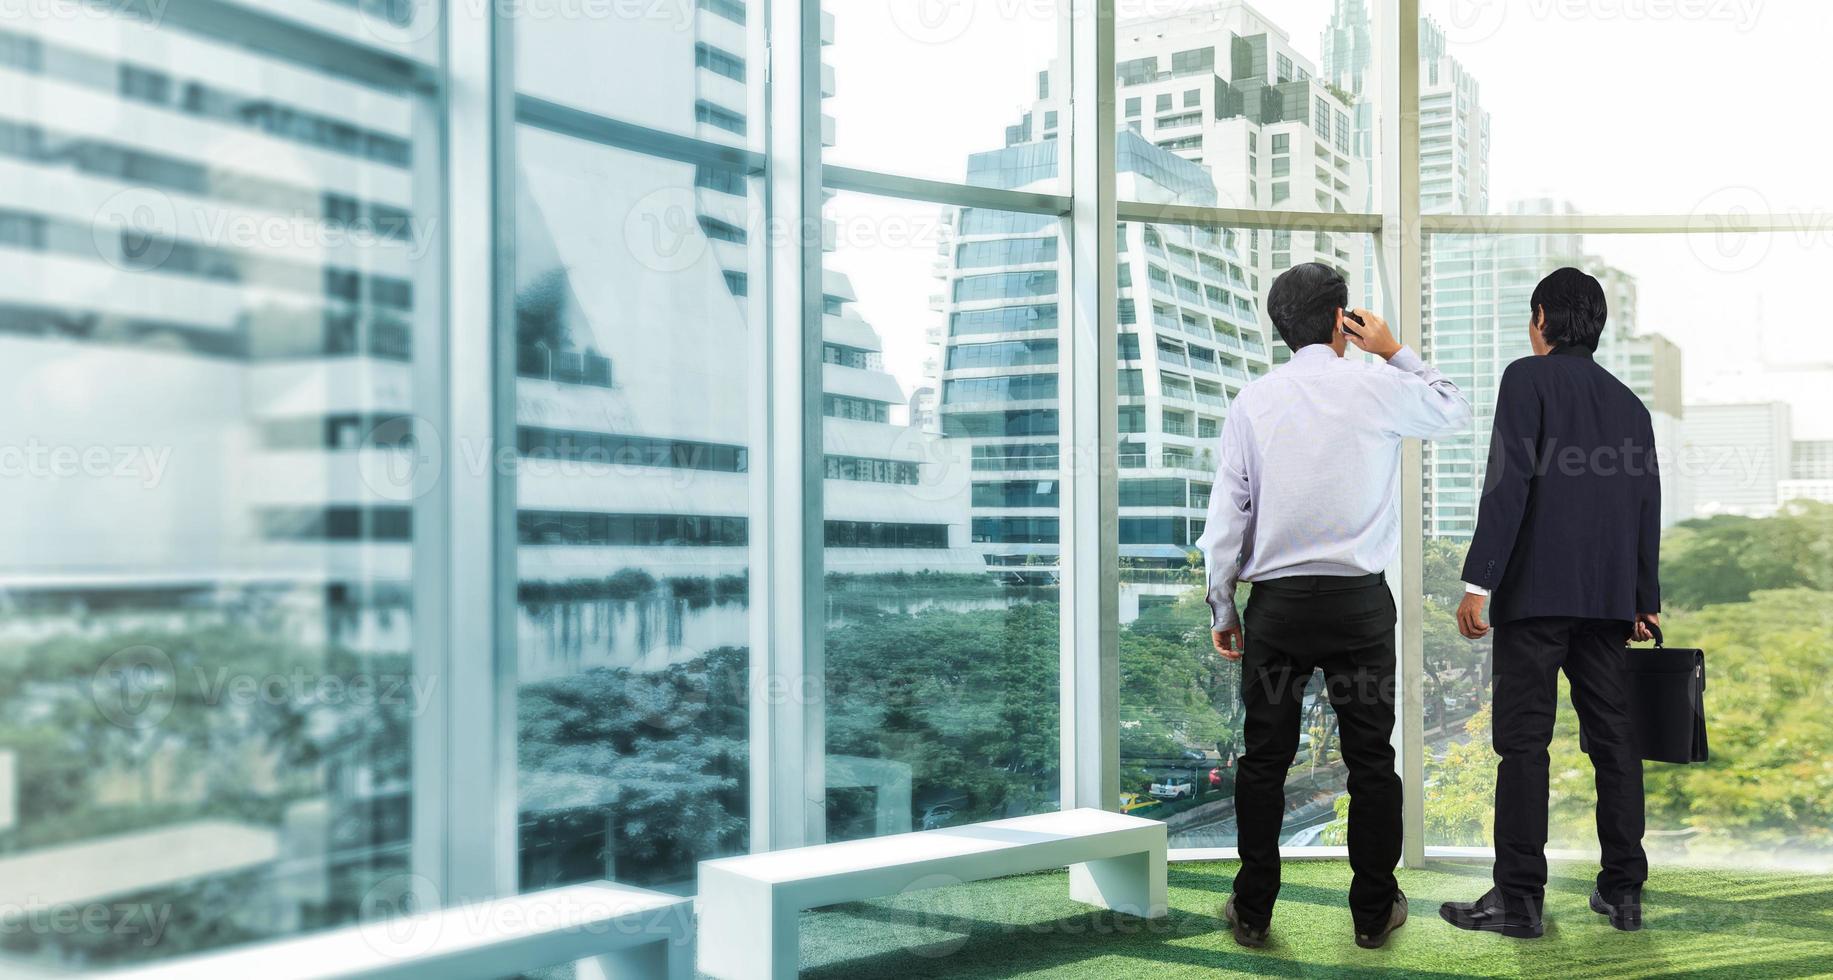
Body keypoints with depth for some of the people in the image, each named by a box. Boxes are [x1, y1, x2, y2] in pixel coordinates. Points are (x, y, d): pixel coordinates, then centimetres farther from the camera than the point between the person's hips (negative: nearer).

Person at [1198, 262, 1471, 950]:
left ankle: (1253, 912, 17)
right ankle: (1374, 912, 20)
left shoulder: (1253, 402, -1)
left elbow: (1226, 517, -1)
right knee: (1371, 760, 10)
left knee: (1264, 760, 9)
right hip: (1360, 603, 0)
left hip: (1278, 603, 1)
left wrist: (1222, 610, 8)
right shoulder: (1378, 389, -2)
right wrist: (1394, 353, 19)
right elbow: (1456, 413, 19)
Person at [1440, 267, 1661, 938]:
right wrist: (1645, 600, 22)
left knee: (1523, 743, -5)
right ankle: (1624, 891, 16)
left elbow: (1508, 484, -13)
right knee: (1614, 739, 10)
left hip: (1536, 589, -6)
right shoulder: (1629, 403, 16)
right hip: (1609, 597, 6)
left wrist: (1478, 581, -15)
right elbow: (1647, 506, 16)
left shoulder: (1527, 379, -3)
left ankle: (1519, 900, -4)